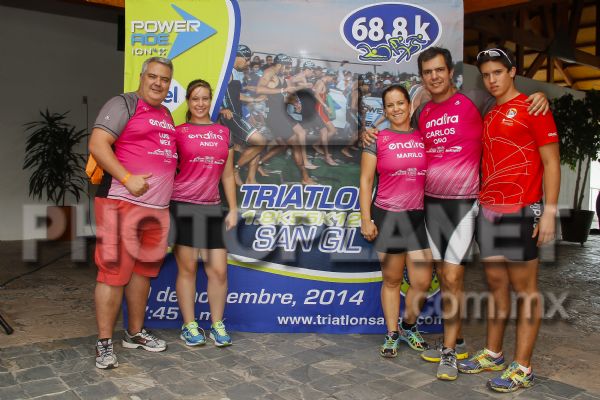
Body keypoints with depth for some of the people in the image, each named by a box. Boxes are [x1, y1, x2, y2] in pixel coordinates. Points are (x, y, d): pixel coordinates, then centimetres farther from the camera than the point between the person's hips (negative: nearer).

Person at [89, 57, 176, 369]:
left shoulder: (167, 115, 20)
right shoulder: (123, 104, -3)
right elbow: (97, 145, -13)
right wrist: (127, 178, -22)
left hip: (157, 207, 8)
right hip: (122, 203, -7)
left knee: (143, 270, 13)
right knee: (115, 271, -4)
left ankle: (135, 332, 26)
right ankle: (104, 342, 7)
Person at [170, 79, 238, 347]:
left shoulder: (223, 132, 14)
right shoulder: (178, 132, 3)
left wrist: (233, 209, 10)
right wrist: (165, 208, -6)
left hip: (212, 208, 3)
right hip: (182, 206, -3)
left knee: (219, 270, 2)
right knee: (187, 268, 2)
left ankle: (217, 326, 18)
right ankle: (189, 326, 16)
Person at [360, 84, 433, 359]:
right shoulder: (377, 139, 1)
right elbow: (366, 181, 0)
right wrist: (366, 219, -6)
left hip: (419, 217, 2)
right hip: (388, 216, -2)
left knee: (422, 282, 1)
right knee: (392, 280, 7)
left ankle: (409, 327, 28)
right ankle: (392, 334, 24)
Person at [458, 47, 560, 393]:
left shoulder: (532, 108, -4)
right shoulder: (489, 115, 17)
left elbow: (551, 163, -8)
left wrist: (550, 212, -14)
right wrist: (482, 203, 13)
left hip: (521, 212, -7)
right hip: (488, 211, 7)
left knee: (525, 288, 0)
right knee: (496, 283, 12)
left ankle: (523, 368, 8)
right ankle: (493, 354, 23)